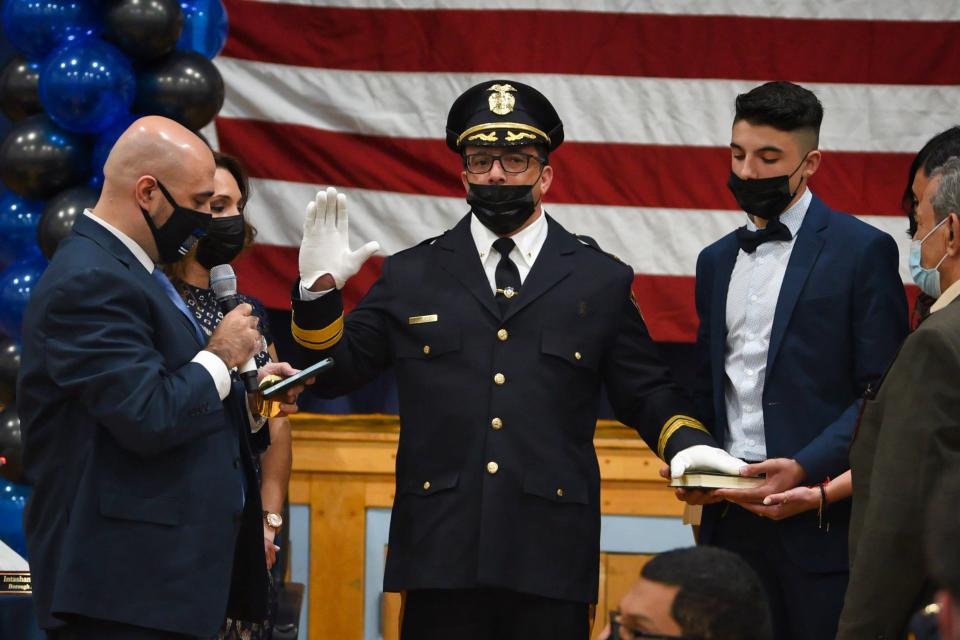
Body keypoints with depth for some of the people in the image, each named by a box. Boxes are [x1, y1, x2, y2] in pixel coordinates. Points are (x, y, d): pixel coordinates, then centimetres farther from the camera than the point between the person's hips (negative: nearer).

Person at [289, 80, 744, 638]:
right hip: (440, 552, 0)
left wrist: (686, 443, -7)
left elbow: (647, 393, 13)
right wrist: (320, 293, -2)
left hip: (552, 555, 0)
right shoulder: (411, 277, 12)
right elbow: (334, 373, 13)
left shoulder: (602, 282, 11)